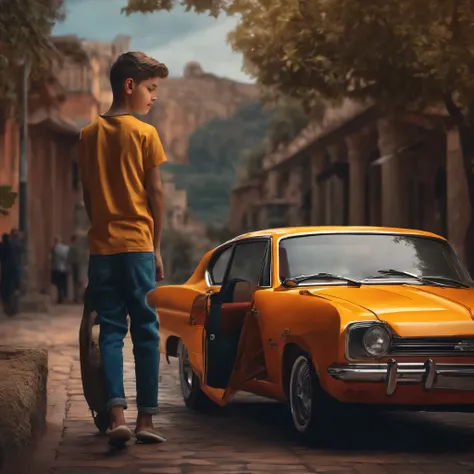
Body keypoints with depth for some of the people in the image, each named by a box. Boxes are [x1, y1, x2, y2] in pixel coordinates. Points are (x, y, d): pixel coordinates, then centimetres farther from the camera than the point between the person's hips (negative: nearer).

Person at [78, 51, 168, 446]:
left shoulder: (89, 135, 9)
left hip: (101, 247, 4)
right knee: (145, 332, 3)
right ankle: (146, 419, 3)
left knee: (110, 331, 4)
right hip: (137, 244, -3)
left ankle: (117, 415, -9)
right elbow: (155, 194, -3)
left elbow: (87, 195, 10)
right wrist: (157, 246, 5)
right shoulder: (144, 133, -4)